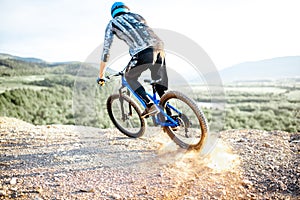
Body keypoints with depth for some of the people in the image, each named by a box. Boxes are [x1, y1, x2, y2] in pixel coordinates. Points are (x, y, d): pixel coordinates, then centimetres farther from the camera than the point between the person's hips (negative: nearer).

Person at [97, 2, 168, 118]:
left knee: (130, 77, 22)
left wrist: (101, 76, 31)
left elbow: (106, 51, 24)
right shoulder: (137, 16, 33)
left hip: (142, 55, -4)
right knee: (159, 81, 20)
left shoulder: (112, 24, 23)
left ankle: (150, 105, 6)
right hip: (158, 50, 4)